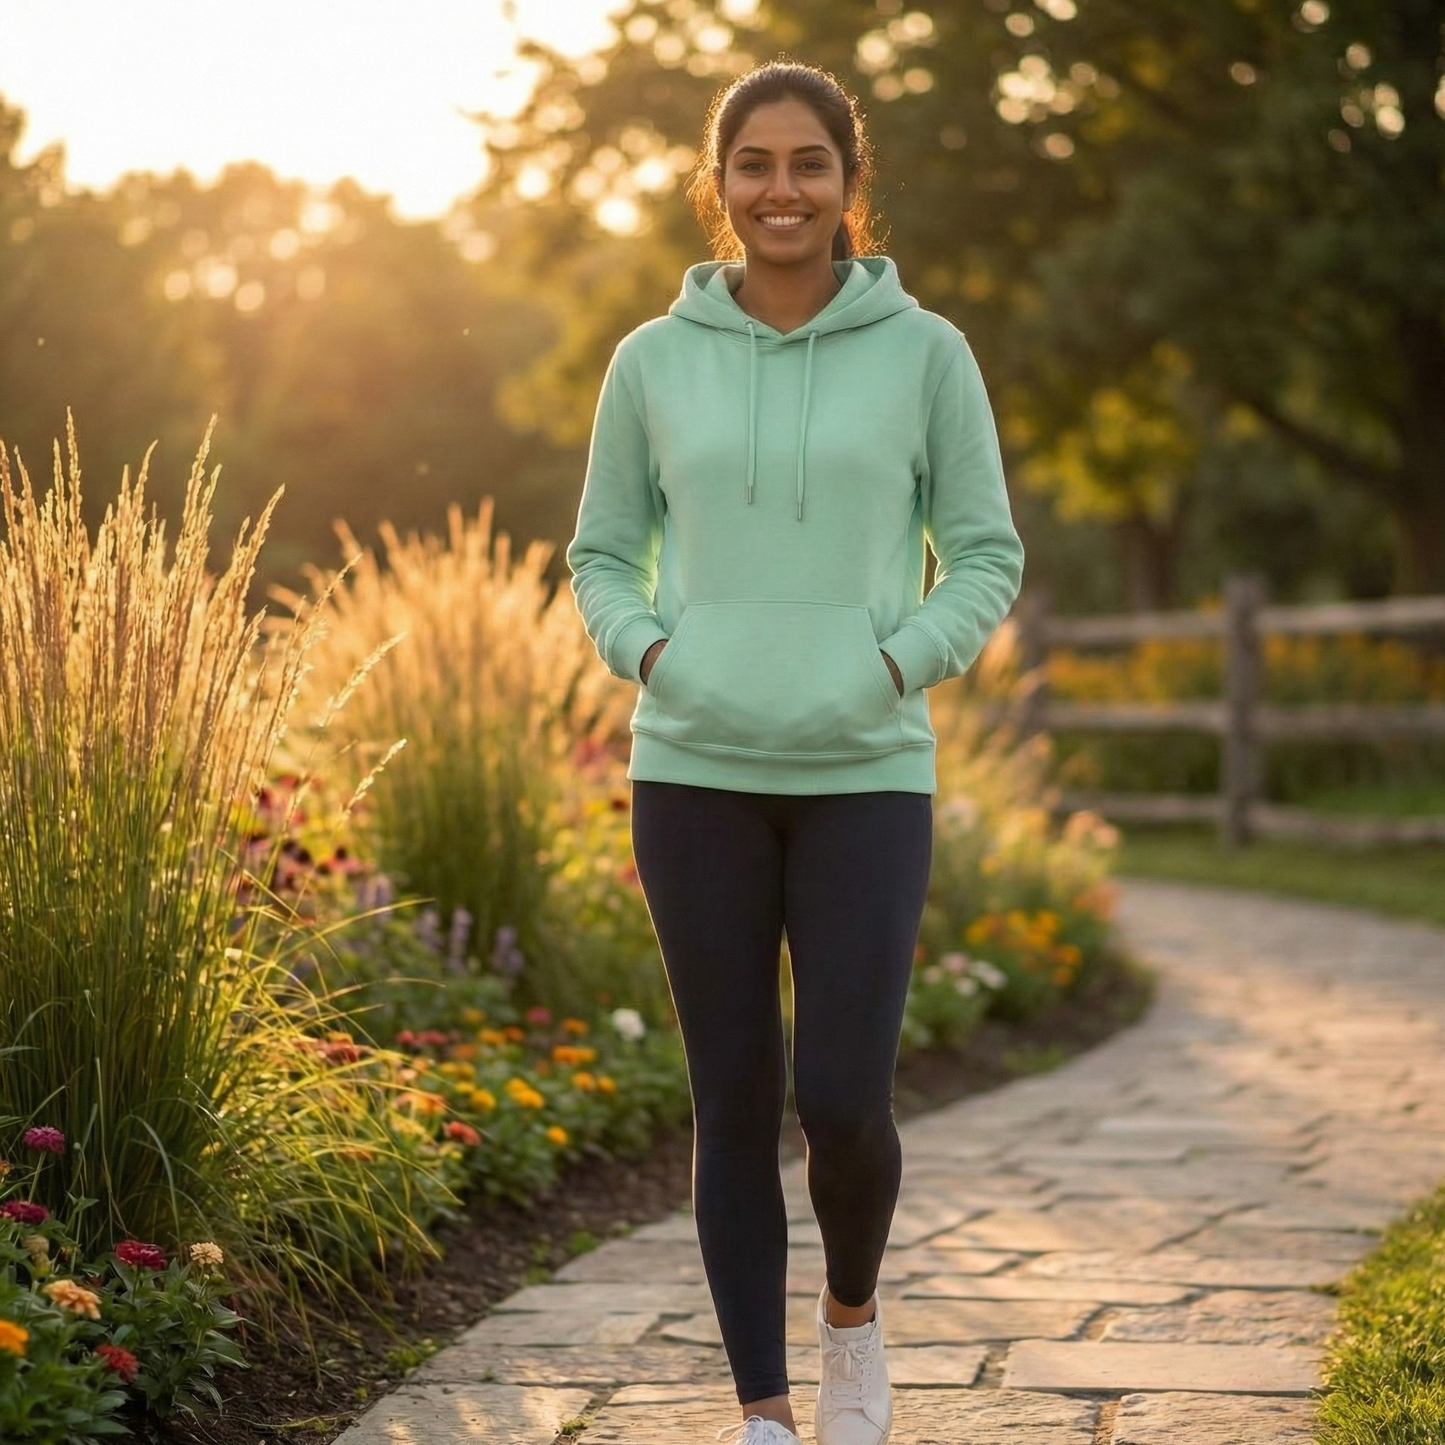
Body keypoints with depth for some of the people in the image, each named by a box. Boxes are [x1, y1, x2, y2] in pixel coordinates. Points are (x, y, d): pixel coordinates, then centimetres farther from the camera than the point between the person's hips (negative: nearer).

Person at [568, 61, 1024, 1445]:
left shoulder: (923, 354, 1)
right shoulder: (653, 361, 4)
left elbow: (985, 553, 5)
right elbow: (603, 556, 12)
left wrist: (895, 667, -10)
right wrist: (654, 657, -6)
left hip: (865, 776, -1)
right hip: (696, 775, 1)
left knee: (842, 1100, -8)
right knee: (734, 1105, 5)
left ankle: (851, 1309, 24)